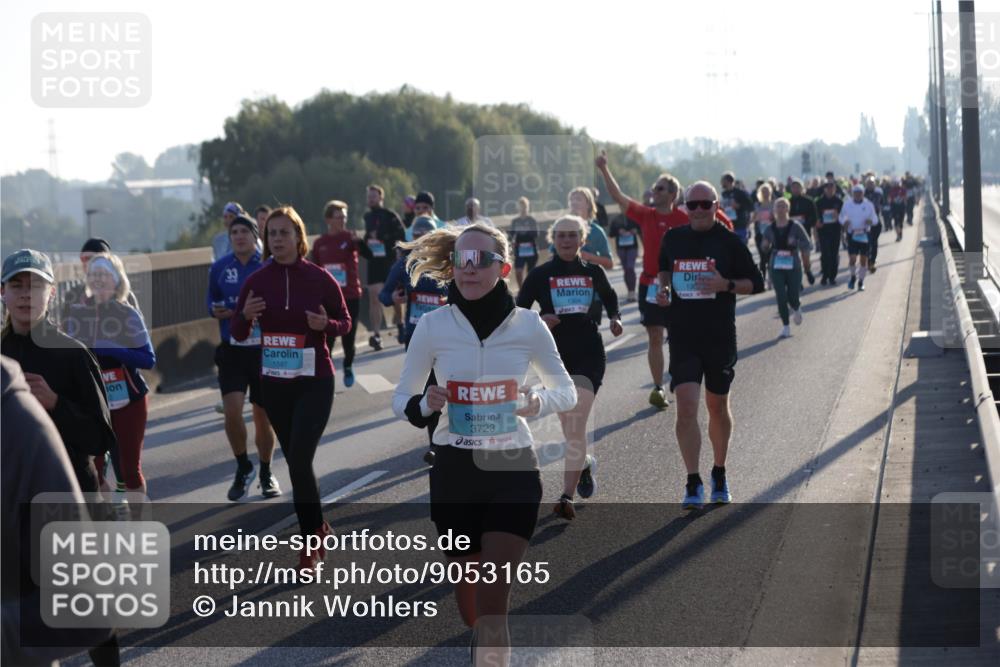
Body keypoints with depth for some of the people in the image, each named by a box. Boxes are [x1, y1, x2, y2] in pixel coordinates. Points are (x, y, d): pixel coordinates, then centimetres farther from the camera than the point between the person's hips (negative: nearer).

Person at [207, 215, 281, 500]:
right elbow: (211, 298, 17)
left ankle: (266, 474, 28)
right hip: (232, 350, 1)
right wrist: (215, 311, -5)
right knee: (232, 411, -14)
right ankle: (243, 467, 9)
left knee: (263, 416, 8)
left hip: (265, 349, -1)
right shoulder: (220, 268, 2)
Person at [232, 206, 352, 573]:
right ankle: (317, 529, 30)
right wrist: (245, 316, -18)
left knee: (299, 460, -14)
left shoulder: (319, 278, -7)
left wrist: (325, 324, -18)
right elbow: (237, 333, 4)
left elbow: (345, 322, 3)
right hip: (274, 383, 4)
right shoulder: (256, 281, -1)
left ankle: (311, 540, -1)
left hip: (315, 381, -4)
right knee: (295, 461, 12)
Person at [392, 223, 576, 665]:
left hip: (513, 469, -2)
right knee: (470, 606, 13)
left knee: (491, 603, -14)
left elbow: (567, 392, 7)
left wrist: (539, 403, -14)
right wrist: (424, 406, -18)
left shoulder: (528, 325, -6)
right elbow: (401, 399, 4)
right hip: (454, 472, 2)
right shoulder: (433, 326, -5)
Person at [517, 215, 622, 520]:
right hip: (555, 355, 1)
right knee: (569, 425, 13)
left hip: (589, 356, -1)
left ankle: (567, 497, -18)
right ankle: (584, 464, 46)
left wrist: (615, 319, 6)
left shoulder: (593, 272, 6)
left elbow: (610, 298, 25)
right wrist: (538, 320, -14)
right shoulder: (540, 275, 2)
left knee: (576, 427, -15)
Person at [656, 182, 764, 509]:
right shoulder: (673, 239, 5)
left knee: (717, 407, 12)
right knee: (686, 407, -11)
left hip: (720, 337, -1)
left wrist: (726, 285, -18)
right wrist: (663, 288, 2)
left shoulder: (729, 242, -4)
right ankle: (693, 485, -8)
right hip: (683, 337, 1)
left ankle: (719, 476, 31)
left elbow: (756, 283, -1)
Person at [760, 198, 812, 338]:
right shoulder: (770, 229, 3)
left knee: (792, 297, 1)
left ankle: (797, 309, 38)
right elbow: (766, 249, 13)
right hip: (776, 267, 2)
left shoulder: (795, 226, -5)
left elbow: (808, 245, -6)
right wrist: (766, 246, -11)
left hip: (793, 267, -2)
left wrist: (795, 243, -25)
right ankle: (785, 326, 6)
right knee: (781, 297, -6)